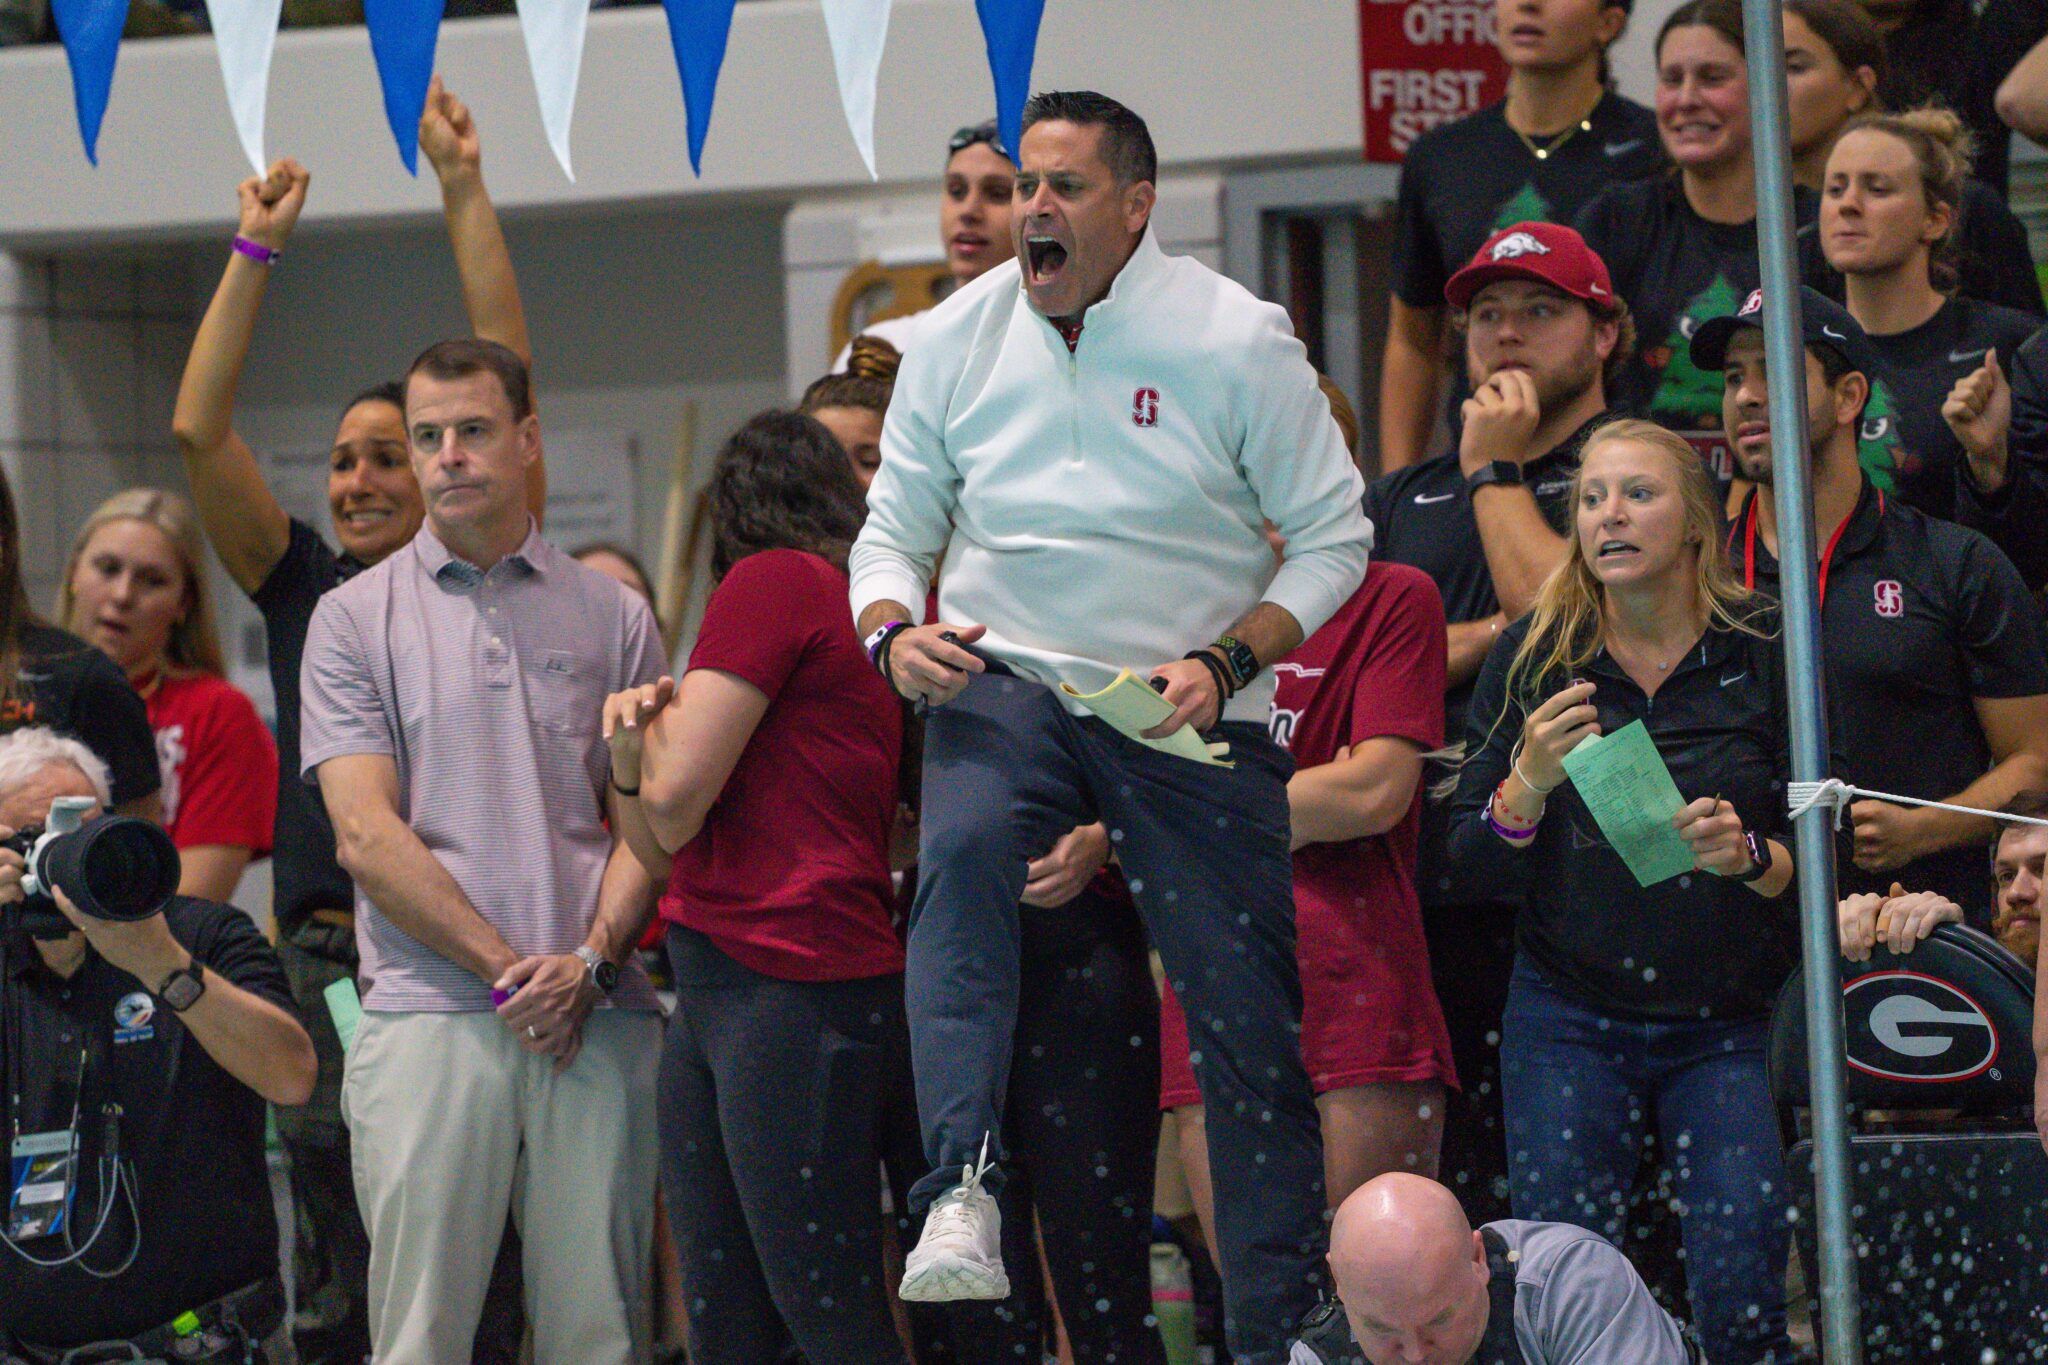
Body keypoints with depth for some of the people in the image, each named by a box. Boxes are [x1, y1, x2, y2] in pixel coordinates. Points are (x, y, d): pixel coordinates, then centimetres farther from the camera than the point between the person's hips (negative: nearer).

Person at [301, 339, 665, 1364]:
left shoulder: (612, 617, 15)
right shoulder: (355, 618, 9)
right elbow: (366, 835, 0)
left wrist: (591, 960, -8)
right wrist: (508, 970, -8)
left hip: (599, 1016, 2)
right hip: (429, 1012, -2)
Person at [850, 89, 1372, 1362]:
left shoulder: (1236, 339, -6)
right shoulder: (958, 338, 2)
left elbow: (1333, 537, -2)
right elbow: (893, 529, 11)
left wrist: (1224, 662, -15)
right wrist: (894, 630, -11)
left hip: (1192, 709, -1)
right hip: (1007, 683, 1)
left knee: (1250, 1021, -2)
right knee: (964, 845, -33)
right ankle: (961, 1192, -42)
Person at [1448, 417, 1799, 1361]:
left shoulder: (1764, 654, -3)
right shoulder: (1533, 657, 1)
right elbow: (1471, 853, 1)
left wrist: (1745, 854, -21)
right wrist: (1531, 781, -18)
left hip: (1732, 1025, -1)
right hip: (1568, 1020, 1)